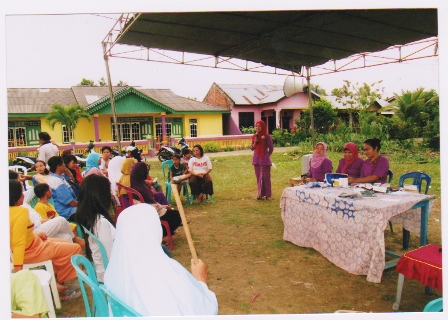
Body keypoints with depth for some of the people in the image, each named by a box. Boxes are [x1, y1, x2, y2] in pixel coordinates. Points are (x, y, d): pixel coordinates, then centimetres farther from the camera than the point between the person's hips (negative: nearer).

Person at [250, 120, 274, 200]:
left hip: (265, 159, -4)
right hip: (256, 158, 5)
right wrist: (255, 142, -9)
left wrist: (267, 155, 7)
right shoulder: (254, 136, 7)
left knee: (265, 176, -1)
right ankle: (260, 194, 17)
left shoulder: (267, 136, -8)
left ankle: (267, 194, 9)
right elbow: (252, 148, 8)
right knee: (258, 177, 8)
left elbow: (271, 148, -2)